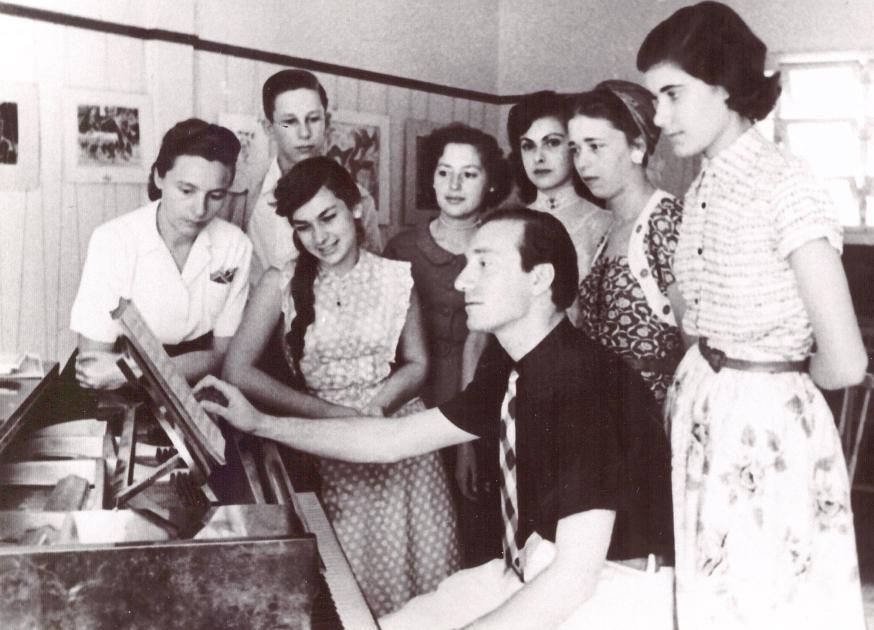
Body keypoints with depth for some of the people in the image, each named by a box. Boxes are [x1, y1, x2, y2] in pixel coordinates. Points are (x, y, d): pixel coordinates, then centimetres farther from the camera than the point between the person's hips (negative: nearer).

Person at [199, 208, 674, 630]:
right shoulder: (510, 368, 2)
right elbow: (397, 439, 8)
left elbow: (574, 577, -27)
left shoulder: (586, 384, -26)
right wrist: (260, 424, 7)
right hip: (534, 575, 8)